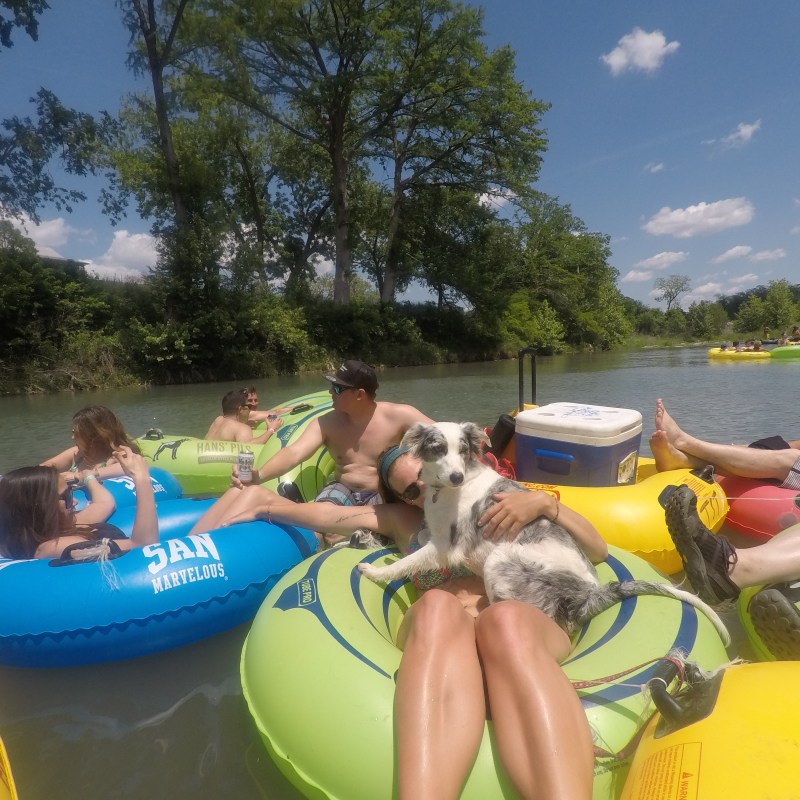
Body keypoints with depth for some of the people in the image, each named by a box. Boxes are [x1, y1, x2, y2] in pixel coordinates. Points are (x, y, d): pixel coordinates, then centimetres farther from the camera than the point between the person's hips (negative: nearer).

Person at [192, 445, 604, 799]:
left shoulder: (501, 501, 22)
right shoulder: (403, 518, 28)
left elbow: (597, 550, 17)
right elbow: (325, 515, 25)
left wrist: (544, 503, 0)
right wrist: (264, 505, 16)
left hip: (525, 628, 0)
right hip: (441, 634, 1)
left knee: (505, 619, -37)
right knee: (437, 608, -36)